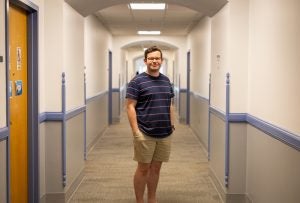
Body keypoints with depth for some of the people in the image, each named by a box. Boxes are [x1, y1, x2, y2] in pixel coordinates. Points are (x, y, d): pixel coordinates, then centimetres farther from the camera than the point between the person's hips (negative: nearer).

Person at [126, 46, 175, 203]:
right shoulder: (138, 81, -7)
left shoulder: (166, 81, 12)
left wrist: (172, 125, 11)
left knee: (156, 168, 13)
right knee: (143, 168, 4)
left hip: (165, 134, 5)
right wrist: (135, 131, -16)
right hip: (145, 134, -5)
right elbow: (130, 106, -10)